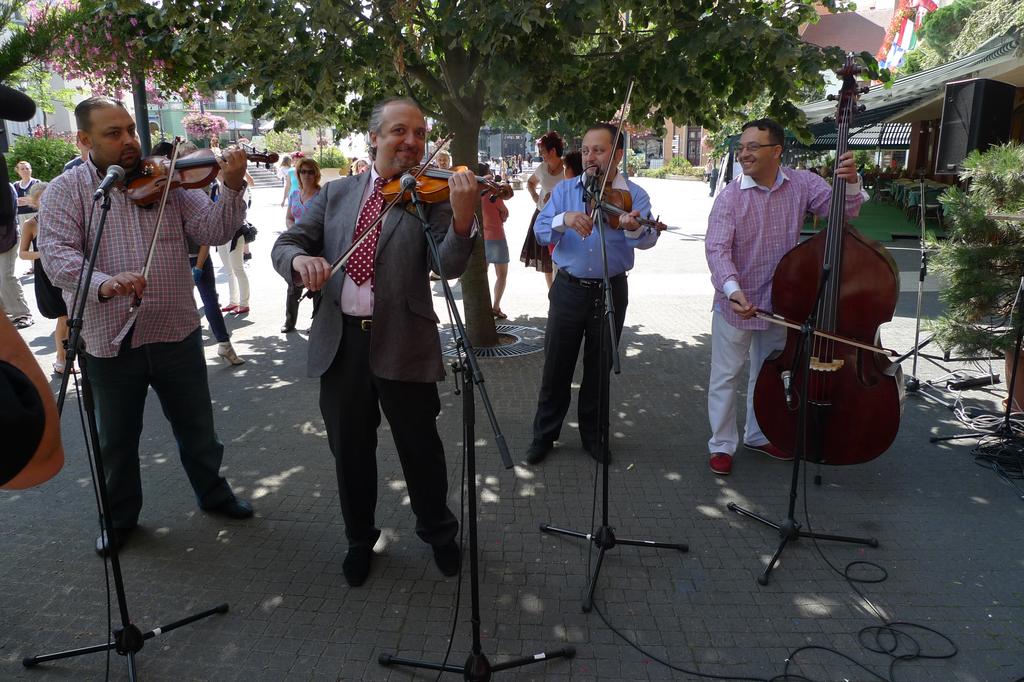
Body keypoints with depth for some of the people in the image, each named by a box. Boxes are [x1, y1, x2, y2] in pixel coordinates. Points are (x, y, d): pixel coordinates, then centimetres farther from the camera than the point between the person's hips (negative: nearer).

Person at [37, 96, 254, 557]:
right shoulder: (65, 192, -2)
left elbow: (212, 230, -6)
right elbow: (57, 256, -14)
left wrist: (231, 189, -24)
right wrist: (102, 284, -33)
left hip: (177, 333, 1)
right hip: (109, 341, -1)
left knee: (197, 428, 16)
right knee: (117, 440, 15)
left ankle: (213, 493, 38)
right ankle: (121, 516, 36)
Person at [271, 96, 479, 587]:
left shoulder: (432, 196, 0)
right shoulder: (335, 194, 9)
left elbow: (448, 266, -13)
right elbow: (284, 244, 5)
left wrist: (463, 218, -33)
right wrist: (301, 258, -19)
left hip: (403, 343, -2)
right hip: (340, 341, 3)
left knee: (421, 448, 10)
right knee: (350, 451, 15)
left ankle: (438, 533, 36)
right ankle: (360, 539, 37)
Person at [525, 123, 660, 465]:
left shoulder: (634, 195, -2)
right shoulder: (565, 190, 2)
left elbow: (648, 239, -19)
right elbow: (540, 231, -10)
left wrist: (635, 228, -43)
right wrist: (564, 219, -31)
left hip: (611, 291, 0)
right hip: (569, 289, 1)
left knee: (600, 367, 12)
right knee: (556, 367, 7)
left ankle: (593, 435, 29)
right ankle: (544, 435, 23)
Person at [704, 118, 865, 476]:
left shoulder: (802, 184, -4)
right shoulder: (730, 197, -15)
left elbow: (843, 210, -3)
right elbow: (717, 248, -25)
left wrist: (851, 182, -25)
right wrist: (732, 288, -42)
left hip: (779, 303, 4)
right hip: (735, 303, -4)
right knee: (725, 376, 6)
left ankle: (758, 435, 40)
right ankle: (722, 444, 22)